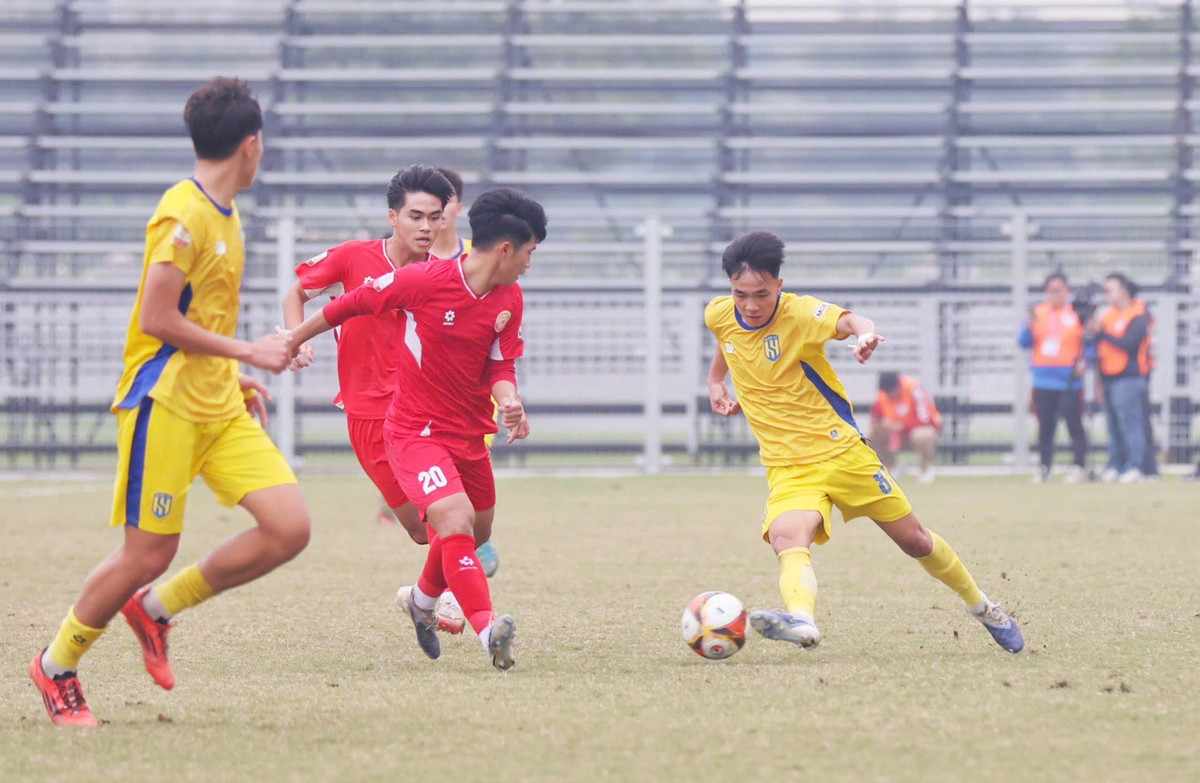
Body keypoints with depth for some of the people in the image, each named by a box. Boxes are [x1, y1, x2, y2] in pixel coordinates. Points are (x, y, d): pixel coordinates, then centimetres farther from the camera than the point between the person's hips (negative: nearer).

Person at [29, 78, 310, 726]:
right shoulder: (184, 215, -15)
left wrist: (238, 379, 15)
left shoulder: (224, 216, 14)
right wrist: (247, 352, -14)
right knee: (147, 555, -5)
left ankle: (155, 608, 10)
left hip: (219, 406, 9)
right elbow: (157, 319, -19)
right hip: (165, 404, -8)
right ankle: (56, 666, 17)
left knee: (289, 528, -6)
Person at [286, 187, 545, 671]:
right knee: (455, 521, -27)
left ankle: (424, 599, 50)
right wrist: (293, 340, 5)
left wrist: (508, 401, -21)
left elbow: (501, 367, 3)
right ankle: (487, 628, -34)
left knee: (476, 535, 21)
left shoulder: (509, 300, -1)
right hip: (416, 431, -7)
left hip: (470, 433, 7)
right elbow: (354, 304, -5)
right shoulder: (425, 281, -18)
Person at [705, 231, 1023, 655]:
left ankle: (982, 607, 33)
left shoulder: (799, 313, -18)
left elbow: (844, 319, -40)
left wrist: (865, 333, -61)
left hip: (842, 451, -2)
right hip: (788, 468, 2)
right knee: (786, 537, -31)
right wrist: (716, 380, 24)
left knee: (914, 540, 9)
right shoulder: (718, 316, -2)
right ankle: (800, 620, -57)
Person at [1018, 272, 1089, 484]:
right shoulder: (1038, 313, 11)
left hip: (1070, 381, -3)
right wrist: (1029, 326, -10)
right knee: (1045, 426, 6)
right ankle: (1043, 467, 14)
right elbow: (1023, 342, 8)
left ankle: (1079, 466, -2)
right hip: (1043, 381, 3)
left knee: (1074, 423, -6)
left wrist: (1083, 361, -15)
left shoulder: (1078, 313, 1)